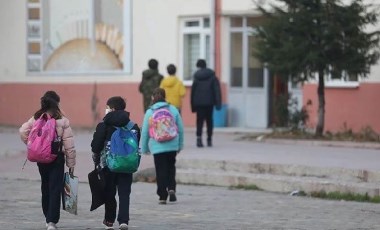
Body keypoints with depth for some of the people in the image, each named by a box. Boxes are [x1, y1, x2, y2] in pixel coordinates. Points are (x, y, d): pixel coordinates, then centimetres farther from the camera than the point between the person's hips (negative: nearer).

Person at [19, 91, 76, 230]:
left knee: (45, 187, 18)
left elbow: (23, 131, -12)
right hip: (57, 158, -3)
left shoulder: (36, 119, 1)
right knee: (55, 189, -2)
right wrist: (71, 163, 0)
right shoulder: (62, 121, -7)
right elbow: (69, 145, -7)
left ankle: (48, 217, 28)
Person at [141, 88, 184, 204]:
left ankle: (162, 196, 5)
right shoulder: (173, 109, 1)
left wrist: (144, 148, 11)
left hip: (157, 147, -2)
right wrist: (180, 145, 15)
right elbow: (180, 129, 5)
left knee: (161, 171, 5)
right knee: (171, 167, 19)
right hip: (172, 146, 2)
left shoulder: (149, 112, -4)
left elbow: (145, 132, 0)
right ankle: (171, 188, -1)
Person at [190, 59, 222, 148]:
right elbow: (217, 90, -4)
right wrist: (218, 103, -4)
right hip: (209, 102, 1)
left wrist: (193, 105, 6)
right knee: (209, 120, 12)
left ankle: (199, 137, -20)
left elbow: (193, 91, 1)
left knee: (200, 120, -1)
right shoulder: (212, 76, 1)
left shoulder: (196, 77, -1)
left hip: (199, 103, -1)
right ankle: (209, 139, 14)